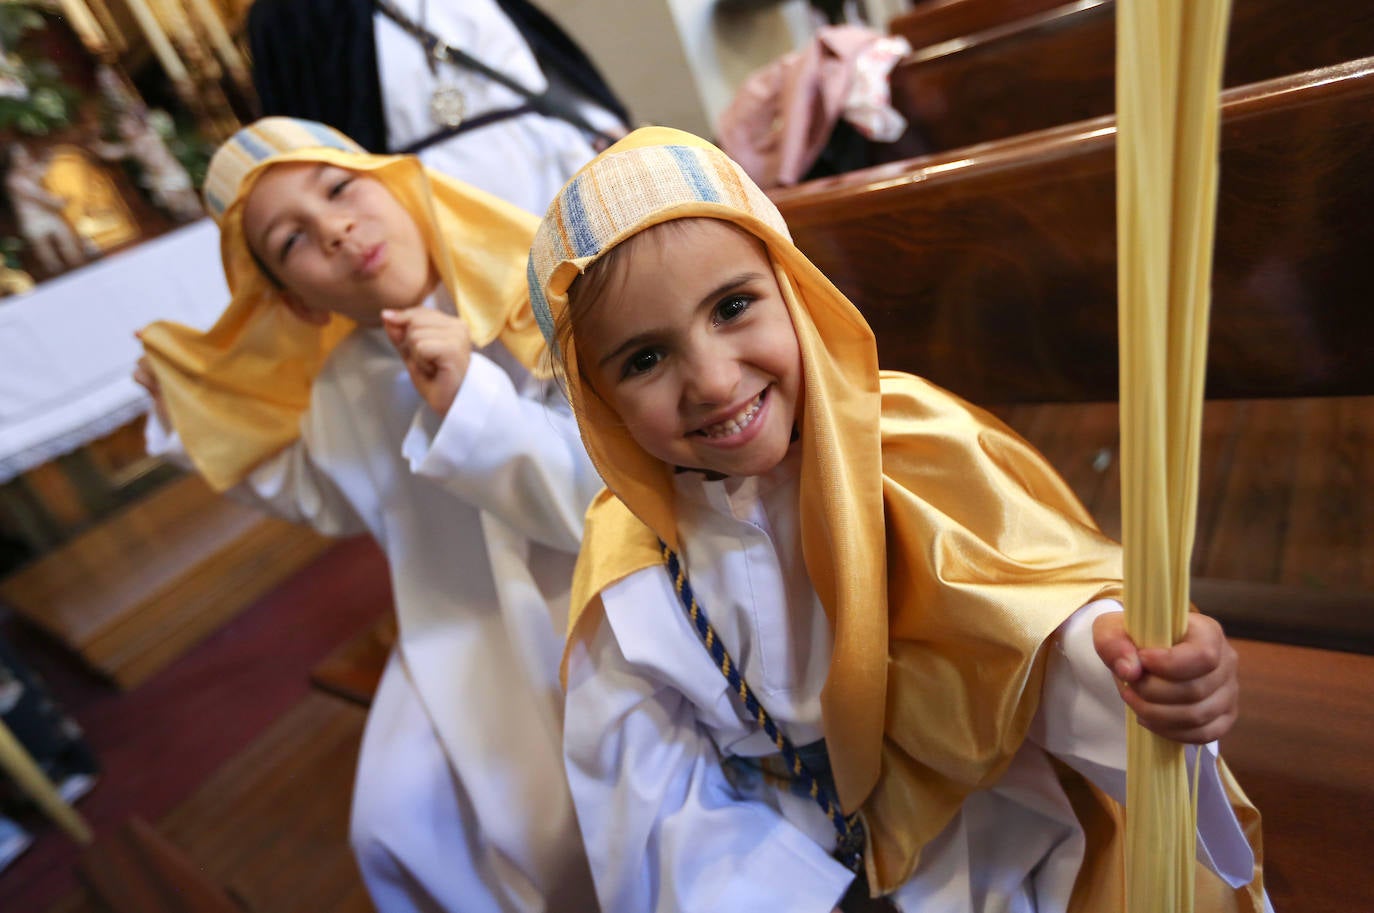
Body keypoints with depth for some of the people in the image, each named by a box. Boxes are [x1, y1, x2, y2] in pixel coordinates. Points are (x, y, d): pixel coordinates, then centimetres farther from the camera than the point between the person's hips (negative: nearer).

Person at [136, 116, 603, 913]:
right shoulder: (339, 390, 0)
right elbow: (329, 498, 23)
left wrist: (468, 403, -31)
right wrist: (194, 413, 16)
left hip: (595, 602, -4)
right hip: (462, 628, 5)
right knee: (397, 830, -7)